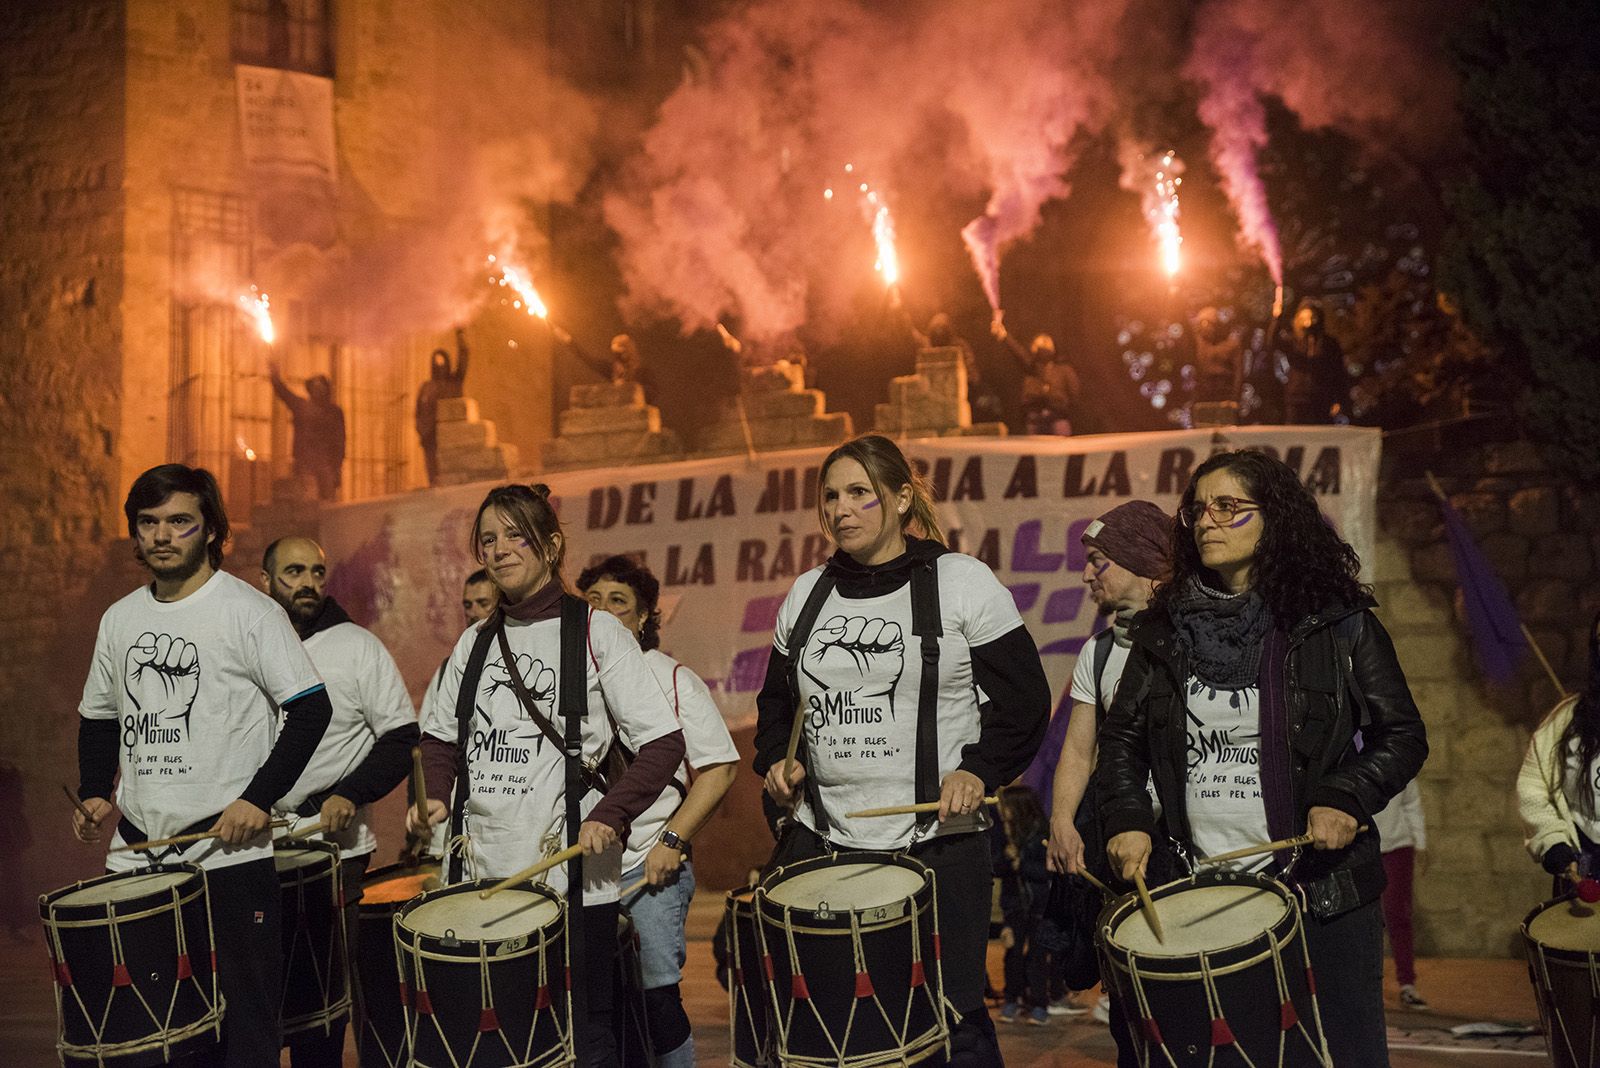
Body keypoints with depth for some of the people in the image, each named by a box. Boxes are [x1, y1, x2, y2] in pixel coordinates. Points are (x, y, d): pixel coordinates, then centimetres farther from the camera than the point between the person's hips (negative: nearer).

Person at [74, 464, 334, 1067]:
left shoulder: (249, 611, -6)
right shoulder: (119, 619, 13)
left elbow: (310, 708, -8)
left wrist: (260, 797, -15)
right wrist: (94, 794, 7)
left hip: (229, 854, -5)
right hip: (136, 855, 6)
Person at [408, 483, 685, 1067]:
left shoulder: (595, 632, -3)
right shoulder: (475, 642, 13)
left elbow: (663, 742, -6)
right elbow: (441, 737, 24)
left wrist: (609, 816, -17)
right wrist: (436, 796, 4)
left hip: (571, 876, -5)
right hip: (480, 872, 5)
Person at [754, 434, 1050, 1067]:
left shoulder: (962, 583, -2)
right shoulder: (806, 595, 12)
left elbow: (1025, 699, -1)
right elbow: (777, 700, 24)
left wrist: (979, 772, -15)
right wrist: (776, 759, 5)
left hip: (937, 843, -4)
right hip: (821, 841, 4)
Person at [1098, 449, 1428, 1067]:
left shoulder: (1336, 625, -1)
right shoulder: (1165, 631, 8)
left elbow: (1403, 737, 1)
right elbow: (1121, 737, 13)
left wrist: (1346, 799, -15)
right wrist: (1127, 819, -4)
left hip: (1322, 891, -2)